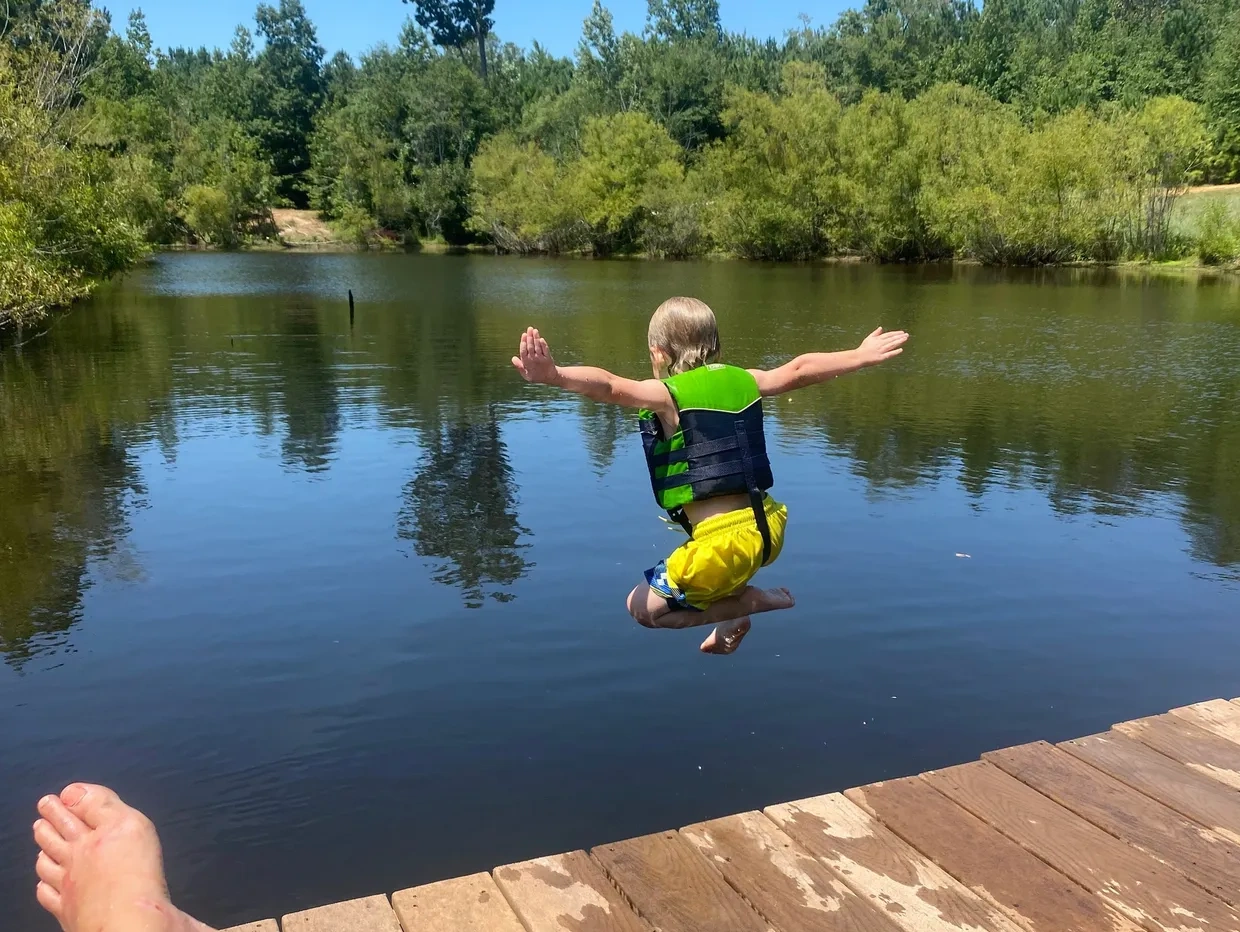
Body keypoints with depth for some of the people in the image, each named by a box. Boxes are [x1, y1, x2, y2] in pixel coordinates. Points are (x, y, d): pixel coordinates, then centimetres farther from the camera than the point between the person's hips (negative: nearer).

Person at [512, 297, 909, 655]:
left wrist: (553, 375, -45)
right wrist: (861, 355, 35)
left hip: (726, 543, -8)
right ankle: (733, 608, 28)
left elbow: (610, 386, -27)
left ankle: (757, 602, 3)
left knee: (644, 608, 12)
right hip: (768, 529, 8)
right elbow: (800, 370, 20)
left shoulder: (667, 395, -9)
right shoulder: (743, 380, 9)